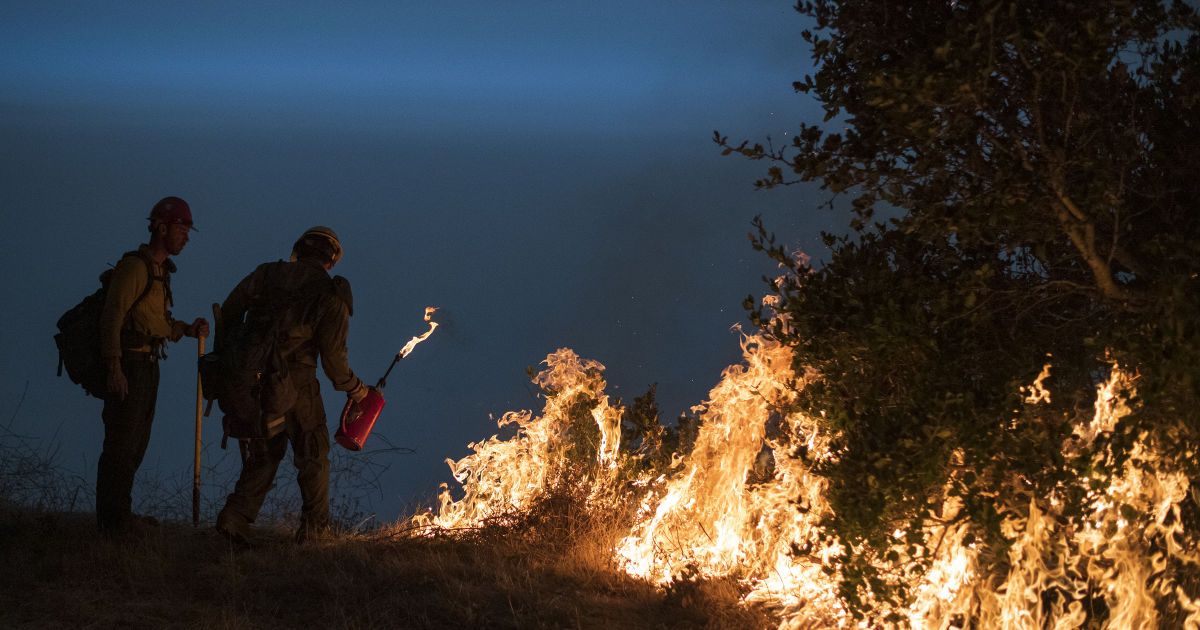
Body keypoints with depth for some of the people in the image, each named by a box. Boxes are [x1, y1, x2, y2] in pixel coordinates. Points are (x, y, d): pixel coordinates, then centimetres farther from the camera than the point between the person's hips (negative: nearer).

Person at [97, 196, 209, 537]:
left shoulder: (160, 270, 16)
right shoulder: (135, 266, -14)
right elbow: (112, 316, -19)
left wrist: (188, 329, 2)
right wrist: (114, 367, -24)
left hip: (148, 365, 10)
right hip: (129, 364, -10)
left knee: (136, 444, 14)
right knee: (121, 444, -7)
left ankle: (119, 516, 23)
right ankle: (111, 520, -2)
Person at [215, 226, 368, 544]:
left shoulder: (266, 274, 6)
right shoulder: (331, 296, -5)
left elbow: (228, 312, 8)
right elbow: (333, 357, -7)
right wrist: (355, 389, 10)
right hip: (295, 384, -4)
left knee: (263, 454, 19)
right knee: (312, 457, 15)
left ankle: (235, 517, 3)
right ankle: (315, 526, 21)